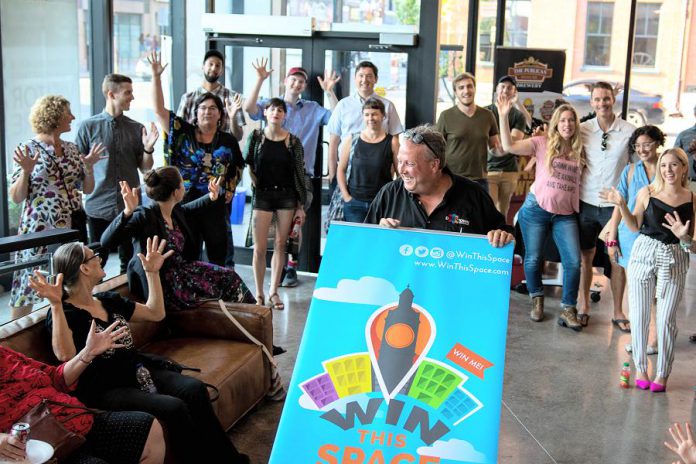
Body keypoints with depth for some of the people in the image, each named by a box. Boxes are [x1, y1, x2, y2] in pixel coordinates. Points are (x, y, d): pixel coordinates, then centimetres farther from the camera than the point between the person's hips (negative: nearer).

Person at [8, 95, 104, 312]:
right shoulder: (28, 149, -5)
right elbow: (16, 197, -7)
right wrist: (26, 171, -22)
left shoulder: (72, 149, 10)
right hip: (41, 228, -5)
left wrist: (89, 167, -4)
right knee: (30, 285, -4)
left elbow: (87, 189, 12)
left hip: (73, 226, 5)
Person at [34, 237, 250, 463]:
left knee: (194, 389, -19)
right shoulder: (63, 313, -7)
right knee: (174, 408, -28)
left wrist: (152, 272, 20)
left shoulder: (109, 300, 16)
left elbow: (156, 313, 25)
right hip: (106, 389, -7)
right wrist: (56, 304, -35)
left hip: (139, 371, 7)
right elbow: (65, 354, -27)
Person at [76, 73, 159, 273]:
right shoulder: (89, 126, 0)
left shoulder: (137, 129, 6)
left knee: (129, 260, 7)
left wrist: (148, 149, -9)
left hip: (129, 206, 2)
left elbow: (145, 168, 7)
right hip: (98, 205, -2)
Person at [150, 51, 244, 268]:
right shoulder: (183, 132, 0)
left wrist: (230, 189, 6)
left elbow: (238, 167, 18)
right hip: (185, 203, 0)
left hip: (216, 207, 1)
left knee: (221, 258, 6)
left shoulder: (228, 141, 4)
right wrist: (156, 76, -10)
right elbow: (159, 109, -4)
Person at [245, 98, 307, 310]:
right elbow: (246, 164, 6)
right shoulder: (256, 137, 2)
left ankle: (273, 291, 13)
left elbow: (299, 174, 3)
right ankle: (258, 293, 8)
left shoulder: (293, 141, 2)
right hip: (262, 195, -1)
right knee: (259, 247, -2)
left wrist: (300, 206, 1)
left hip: (286, 196, 1)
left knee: (280, 245, 4)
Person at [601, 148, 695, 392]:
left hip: (674, 261, -1)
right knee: (639, 315, 7)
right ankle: (640, 368, 24)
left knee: (666, 319, 2)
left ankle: (662, 373, 17)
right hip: (644, 255, 1)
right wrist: (621, 205, -5)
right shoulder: (647, 192, -2)